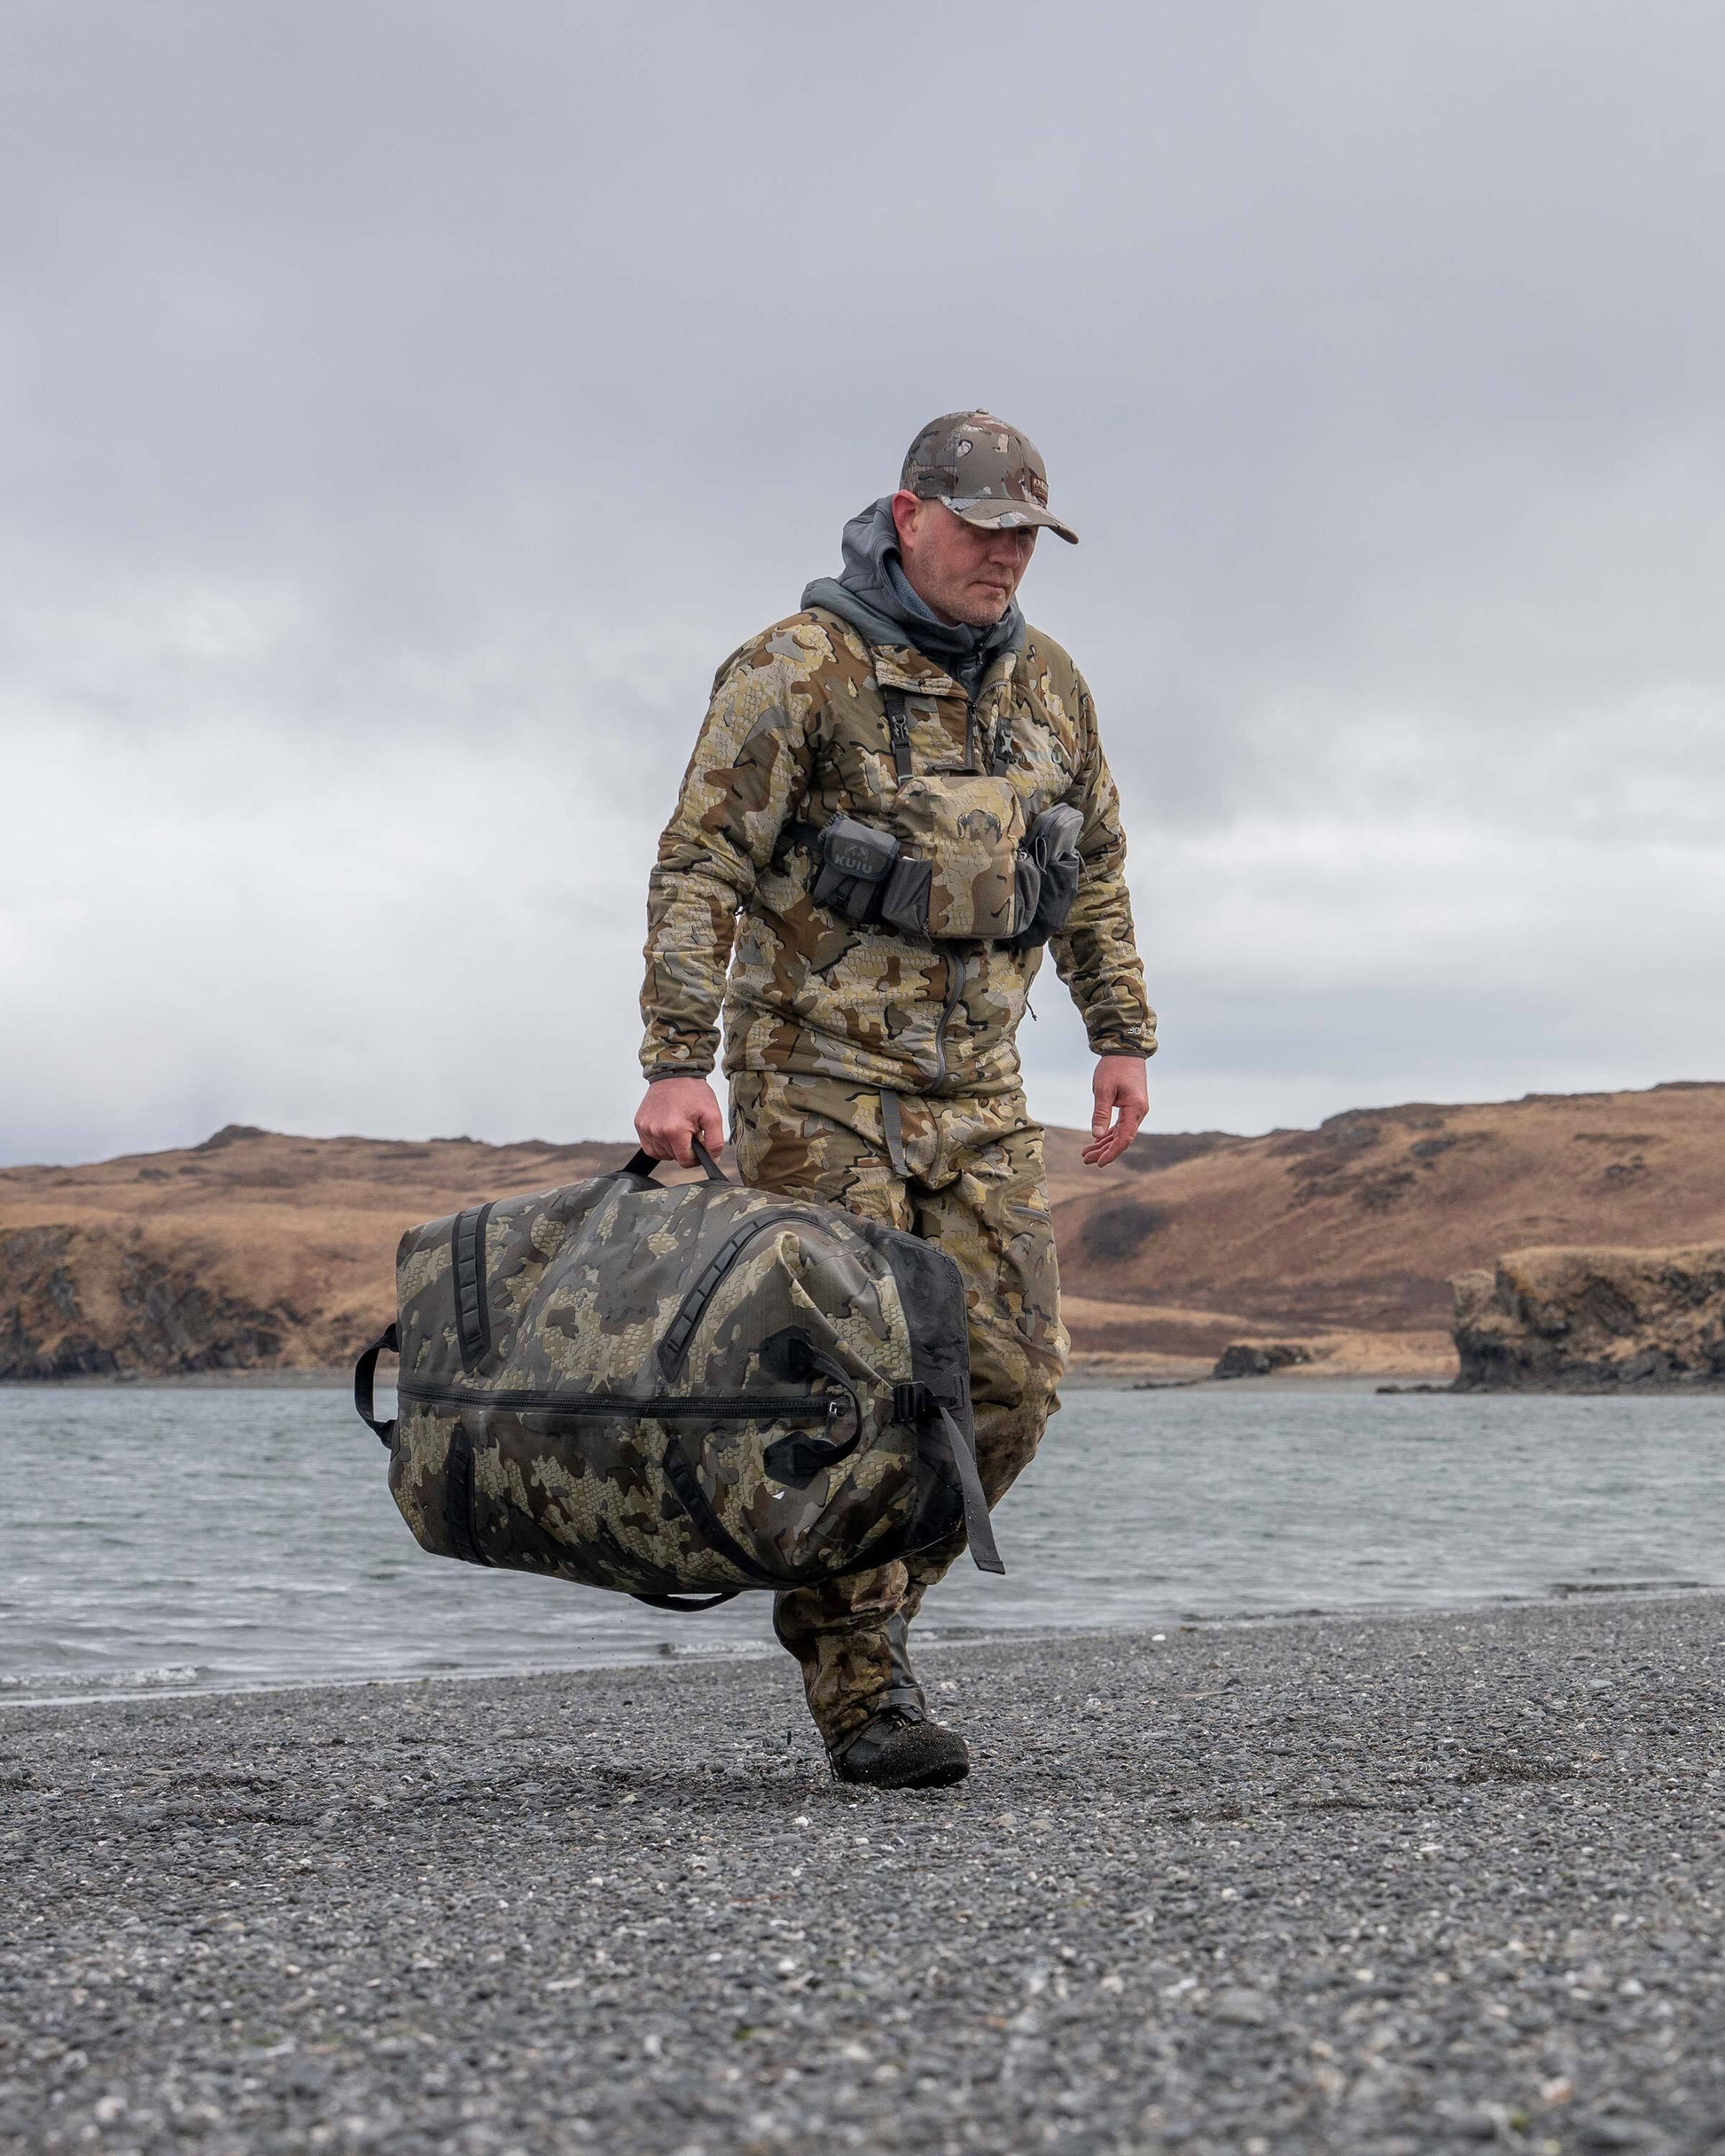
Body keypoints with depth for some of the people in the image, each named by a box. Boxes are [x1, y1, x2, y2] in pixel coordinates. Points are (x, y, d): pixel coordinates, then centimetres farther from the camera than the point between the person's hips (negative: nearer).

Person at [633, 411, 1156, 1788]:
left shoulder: (1048, 684, 10)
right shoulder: (800, 671, -9)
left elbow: (1096, 870, 21)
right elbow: (699, 867, -13)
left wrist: (1124, 1035, 15)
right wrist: (678, 1063, -20)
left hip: (978, 1093, 6)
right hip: (821, 1082, -6)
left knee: (1011, 1379, 0)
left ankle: (856, 1602, 20)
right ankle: (863, 1691, 4)